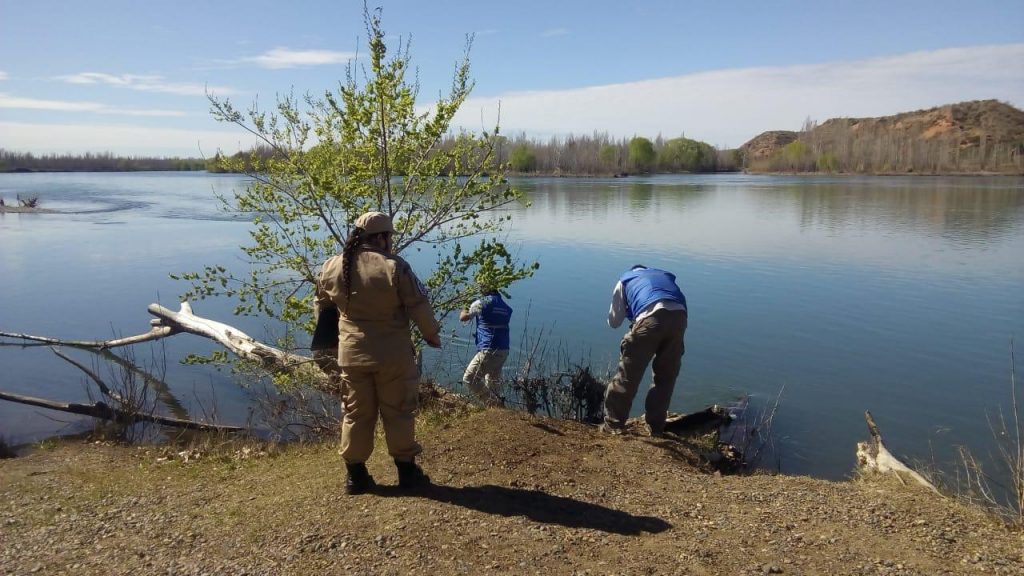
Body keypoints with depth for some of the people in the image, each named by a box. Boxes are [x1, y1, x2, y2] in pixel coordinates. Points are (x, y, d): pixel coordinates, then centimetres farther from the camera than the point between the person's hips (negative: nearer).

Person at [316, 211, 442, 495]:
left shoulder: (332, 267, 1)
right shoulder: (395, 267, -16)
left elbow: (322, 305, 15)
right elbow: (419, 307, -11)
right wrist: (432, 334, 7)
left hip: (351, 354, 4)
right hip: (393, 355, -4)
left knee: (356, 414, 14)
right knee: (398, 413, 9)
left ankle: (355, 475, 21)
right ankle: (407, 471, 19)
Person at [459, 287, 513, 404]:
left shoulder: (481, 303, -7)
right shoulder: (506, 307, 13)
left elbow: (463, 317, 1)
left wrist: (464, 309, 23)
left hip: (488, 351, -8)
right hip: (504, 351, 8)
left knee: (469, 379, 1)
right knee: (492, 382, 21)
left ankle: (493, 403, -6)